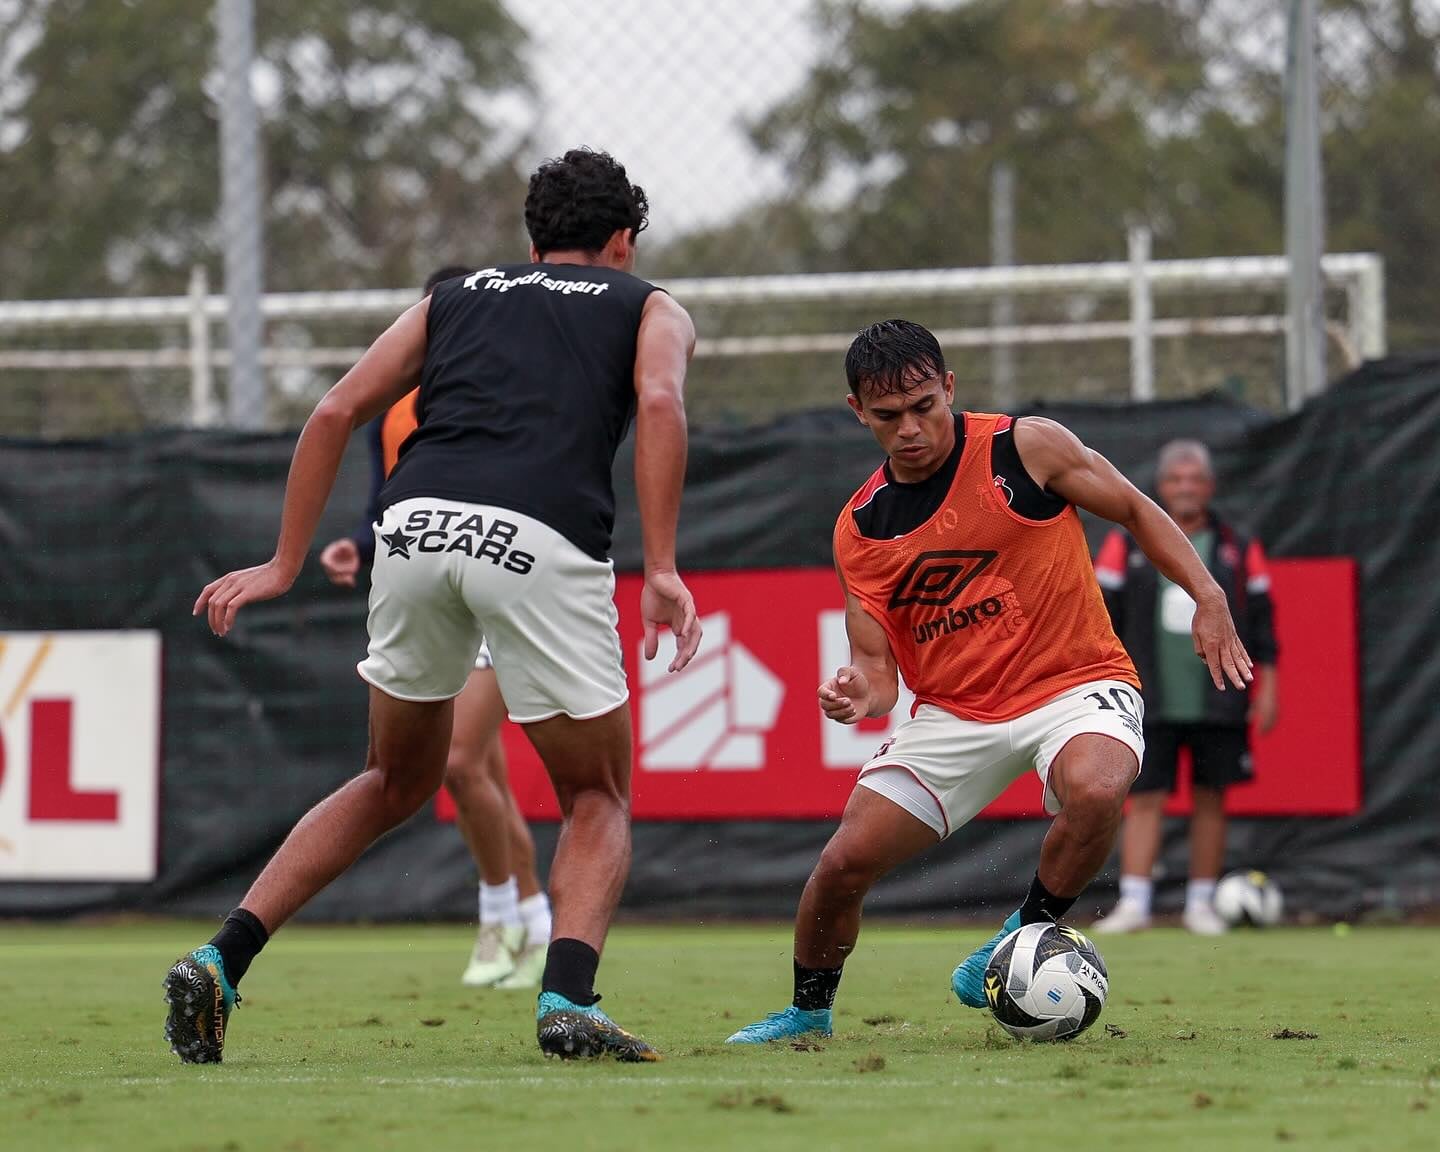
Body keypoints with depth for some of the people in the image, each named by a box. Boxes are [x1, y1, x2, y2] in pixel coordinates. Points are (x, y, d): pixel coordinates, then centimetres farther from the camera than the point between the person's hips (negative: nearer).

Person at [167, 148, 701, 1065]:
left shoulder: (456, 296, 31)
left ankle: (221, 961, 11)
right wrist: (661, 568, -6)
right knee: (598, 798, 15)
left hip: (417, 524, 3)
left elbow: (337, 412, 19)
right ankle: (569, 999, -11)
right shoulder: (651, 308, 23)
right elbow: (659, 403, 0)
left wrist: (286, 564, 20)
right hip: (543, 545, -3)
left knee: (397, 783, 24)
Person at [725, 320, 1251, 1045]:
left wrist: (1208, 597, -7)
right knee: (843, 863, -6)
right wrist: (861, 694, -22)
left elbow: (1134, 510, 5)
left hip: (1075, 683, -3)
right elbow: (878, 665, 3)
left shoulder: (1026, 448, -8)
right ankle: (808, 1011, 23)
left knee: (1095, 790, -37)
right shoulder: (858, 530, 1)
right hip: (952, 710, 3)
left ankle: (1028, 932, -8)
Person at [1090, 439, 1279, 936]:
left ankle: (1201, 903, 10)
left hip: (1219, 704, 1)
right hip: (1150, 704, -1)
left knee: (1210, 798, 3)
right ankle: (1133, 903, -8)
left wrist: (1267, 687, 3)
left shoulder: (1240, 550, 8)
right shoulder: (1127, 545, 6)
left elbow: (1261, 622, 9)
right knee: (1145, 799, -6)